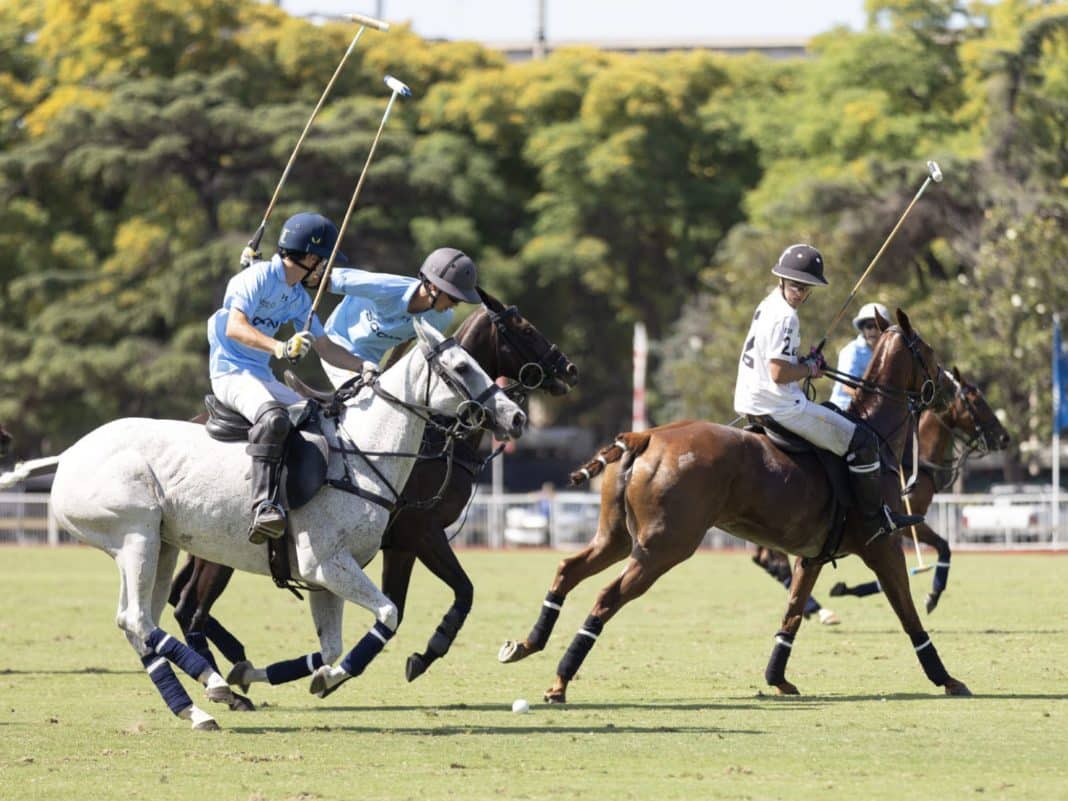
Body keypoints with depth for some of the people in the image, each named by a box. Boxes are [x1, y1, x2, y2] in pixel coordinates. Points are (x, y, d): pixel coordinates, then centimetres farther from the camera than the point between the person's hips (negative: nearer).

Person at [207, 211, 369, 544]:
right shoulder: (259, 277, -11)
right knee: (273, 417, -36)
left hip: (264, 379, 10)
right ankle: (264, 506, -48)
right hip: (232, 372, -10)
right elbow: (235, 328, -25)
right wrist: (280, 348, -39)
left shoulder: (298, 298, 16)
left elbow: (325, 347, 21)